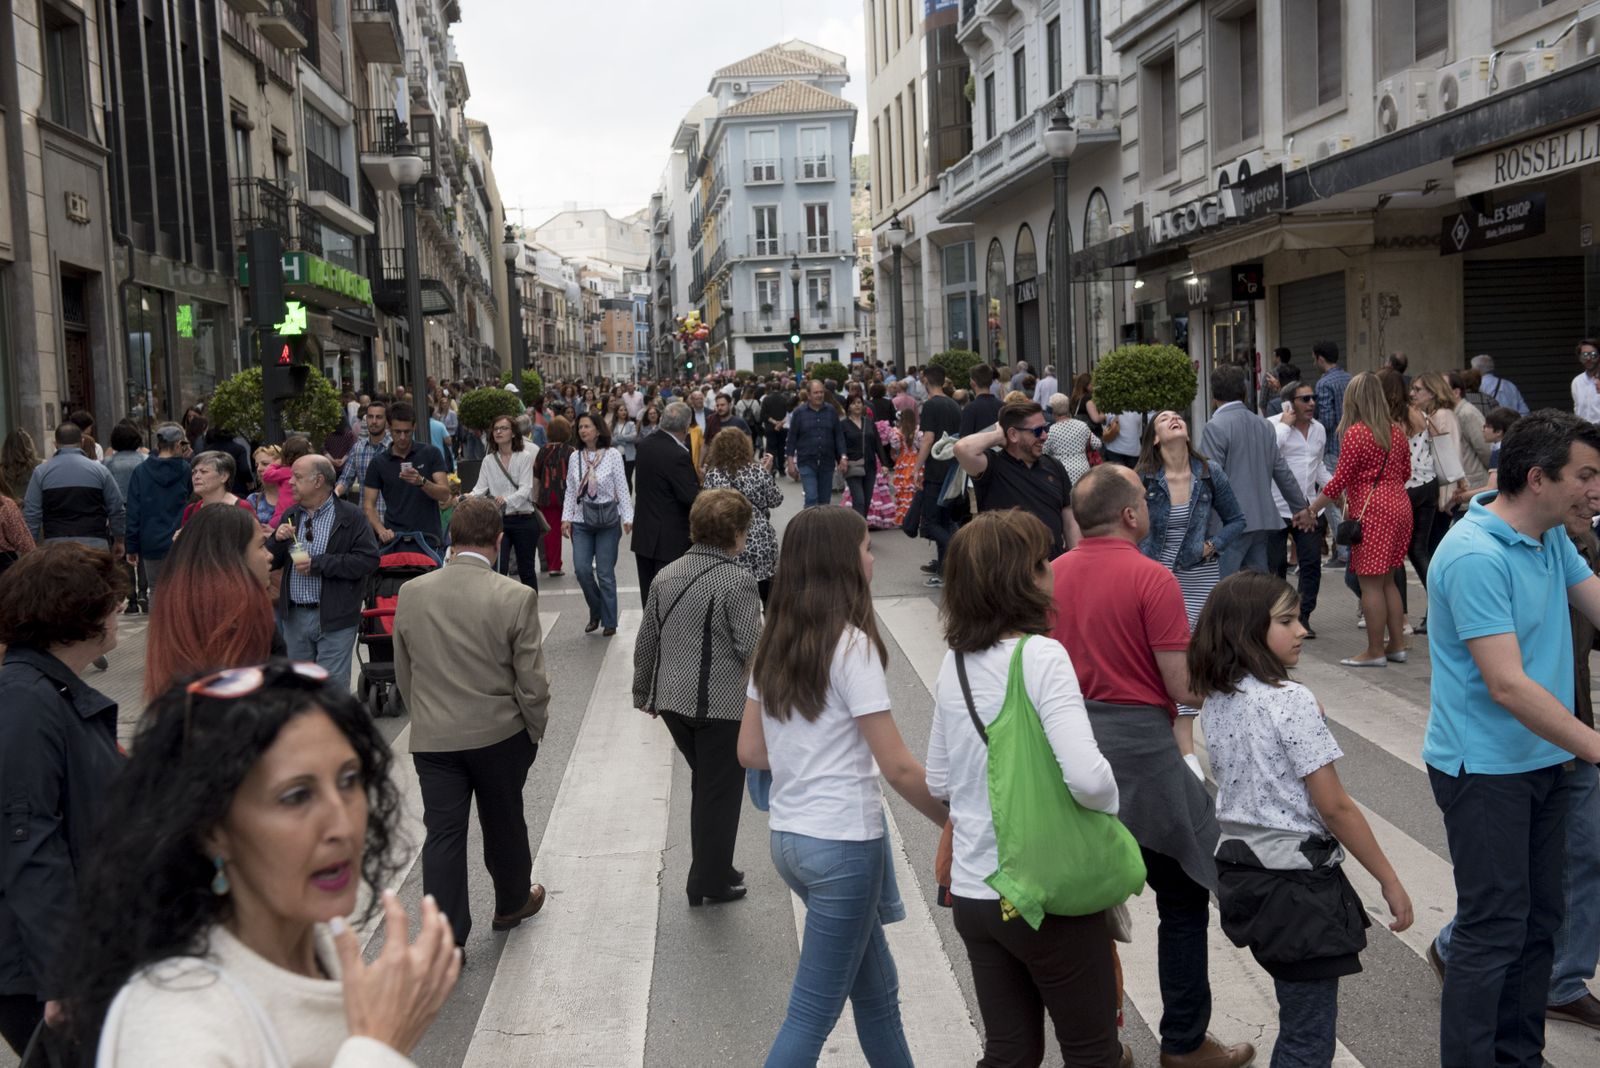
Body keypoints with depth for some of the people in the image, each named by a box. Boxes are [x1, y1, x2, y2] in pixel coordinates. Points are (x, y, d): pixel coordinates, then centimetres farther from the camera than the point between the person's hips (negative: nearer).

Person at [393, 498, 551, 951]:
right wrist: (534, 733, 4)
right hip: (500, 734, -1)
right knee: (503, 824, 19)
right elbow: (532, 684, -12)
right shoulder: (516, 598, -17)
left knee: (443, 834, 7)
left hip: (432, 738, 1)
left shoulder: (410, 594, -6)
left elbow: (403, 676, 5)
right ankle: (512, 903, 41)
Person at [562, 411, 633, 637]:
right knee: (581, 569, -7)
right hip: (582, 520, 3)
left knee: (605, 573, 0)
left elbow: (622, 489, -4)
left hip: (608, 519, -3)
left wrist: (628, 518, -9)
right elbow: (570, 491, 11)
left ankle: (609, 621, 12)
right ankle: (596, 612, 16)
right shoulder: (575, 458, 6)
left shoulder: (613, 455, -4)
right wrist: (566, 518, 4)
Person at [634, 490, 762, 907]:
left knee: (705, 784, 24)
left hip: (673, 701, 7)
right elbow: (751, 648, -19)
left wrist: (643, 693, 22)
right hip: (723, 705, -6)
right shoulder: (738, 580, -17)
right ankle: (709, 884, 18)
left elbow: (646, 642, 10)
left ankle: (711, 869, 34)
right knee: (720, 793, 8)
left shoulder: (666, 576, 4)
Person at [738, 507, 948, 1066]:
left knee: (877, 988, 21)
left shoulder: (774, 642, 6)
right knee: (812, 1015, 3)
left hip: (788, 834, 8)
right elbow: (898, 768, -16)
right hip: (842, 842, -8)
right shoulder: (851, 644, -16)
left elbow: (750, 751, 10)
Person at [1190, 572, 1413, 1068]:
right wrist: (1390, 880, -9)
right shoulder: (1291, 701, -18)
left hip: (1240, 866, 8)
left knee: (1297, 1017, 24)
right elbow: (1334, 807, -16)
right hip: (1296, 876, -8)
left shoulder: (1216, 701, 5)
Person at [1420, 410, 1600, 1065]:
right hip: (1485, 766, -9)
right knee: (1496, 927, -3)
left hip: (1544, 759, 9)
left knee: (1538, 919, 16)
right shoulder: (1476, 556, -23)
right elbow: (1508, 686, -27)